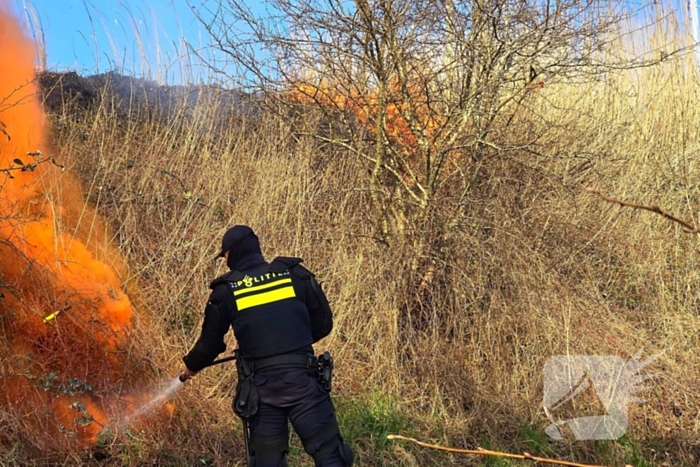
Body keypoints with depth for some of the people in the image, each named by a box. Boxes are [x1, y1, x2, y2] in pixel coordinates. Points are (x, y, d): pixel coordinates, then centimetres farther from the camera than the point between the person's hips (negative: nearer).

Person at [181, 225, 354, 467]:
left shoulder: (225, 290, 2)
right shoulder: (295, 273, 3)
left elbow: (211, 342, 11)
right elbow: (323, 323, 7)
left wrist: (191, 365, 32)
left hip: (261, 386, 1)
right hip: (301, 378, 0)